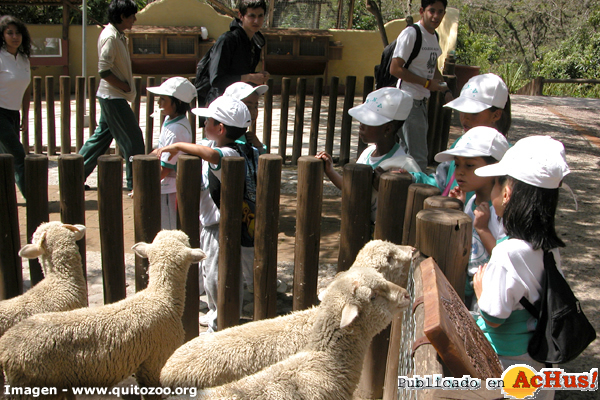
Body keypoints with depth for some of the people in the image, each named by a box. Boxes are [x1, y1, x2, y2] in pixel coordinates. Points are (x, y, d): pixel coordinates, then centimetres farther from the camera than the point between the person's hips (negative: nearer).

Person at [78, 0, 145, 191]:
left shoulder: (118, 35, 13)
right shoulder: (111, 37, -17)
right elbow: (104, 71, -23)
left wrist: (127, 87, 9)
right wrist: (126, 88, -15)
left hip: (113, 97, 10)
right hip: (113, 97, -10)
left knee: (102, 136, 15)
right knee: (133, 138, -4)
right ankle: (135, 182, 4)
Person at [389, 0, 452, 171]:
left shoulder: (434, 36, 13)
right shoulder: (411, 34, -14)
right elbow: (395, 69, -18)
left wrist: (446, 90, 10)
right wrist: (427, 83, -17)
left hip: (422, 102, 9)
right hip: (409, 101, -9)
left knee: (409, 153, 16)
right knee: (418, 158, -9)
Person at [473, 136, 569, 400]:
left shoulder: (508, 254, -28)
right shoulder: (550, 247, -5)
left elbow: (493, 318, -22)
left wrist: (480, 288, -3)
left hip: (505, 361, -7)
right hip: (539, 356, 7)